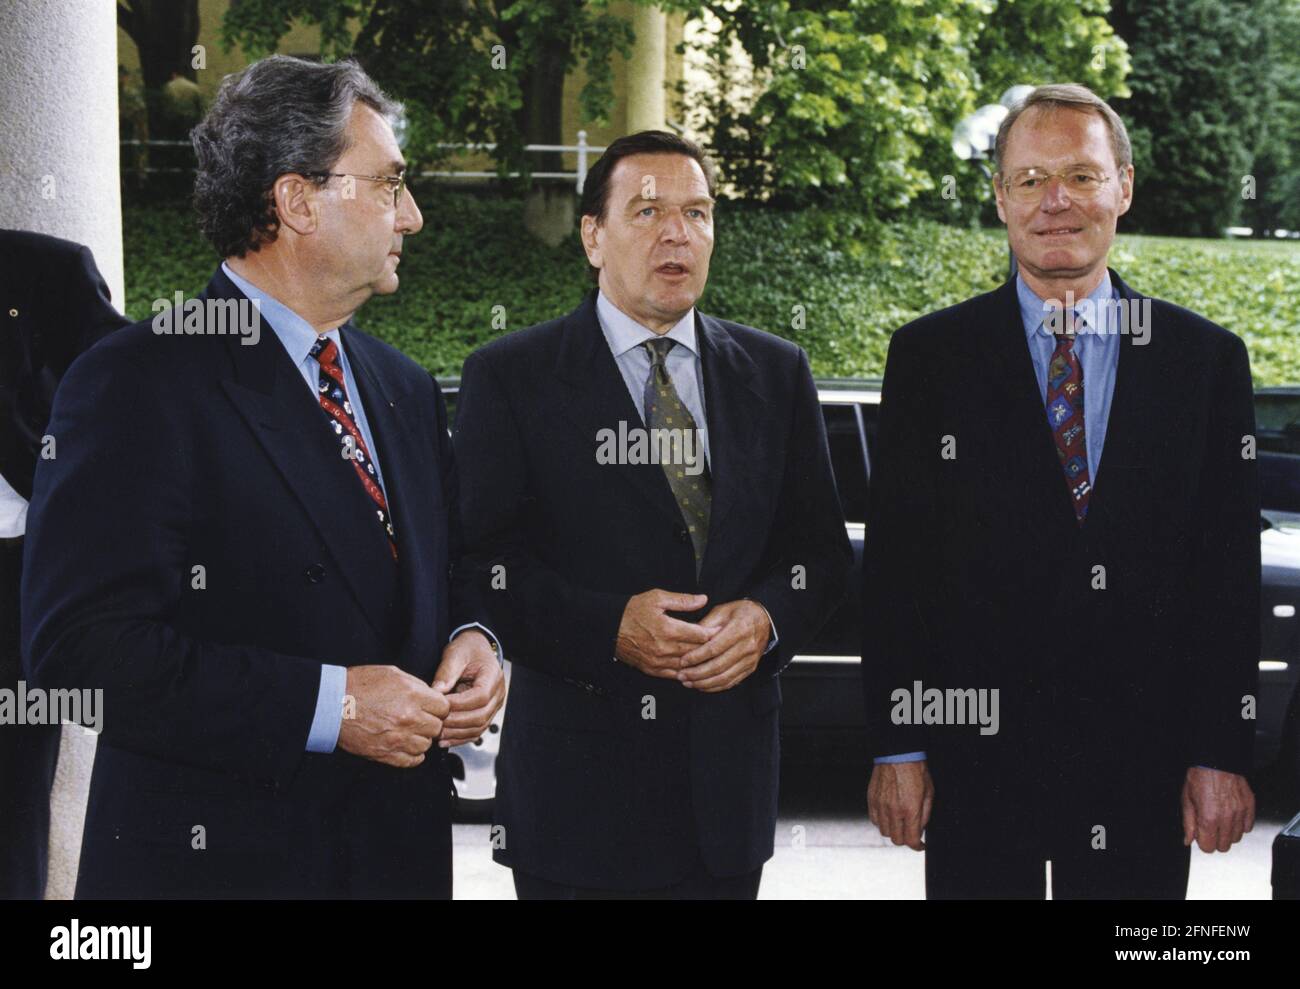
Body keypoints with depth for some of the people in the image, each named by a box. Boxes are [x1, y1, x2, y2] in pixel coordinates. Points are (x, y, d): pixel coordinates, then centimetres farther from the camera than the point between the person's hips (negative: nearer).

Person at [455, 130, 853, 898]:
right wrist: (607, 627, -20)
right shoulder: (510, 377, 0)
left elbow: (824, 548, 10)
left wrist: (767, 619, -10)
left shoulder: (776, 373, 10)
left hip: (730, 775, 3)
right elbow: (479, 561, -7)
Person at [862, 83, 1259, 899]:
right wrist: (897, 747, -4)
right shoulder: (930, 356, 2)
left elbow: (1231, 570, 3)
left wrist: (1223, 754, -2)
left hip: (1143, 762, 1)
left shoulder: (1207, 358, 4)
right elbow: (895, 564, 0)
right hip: (974, 753, -1)